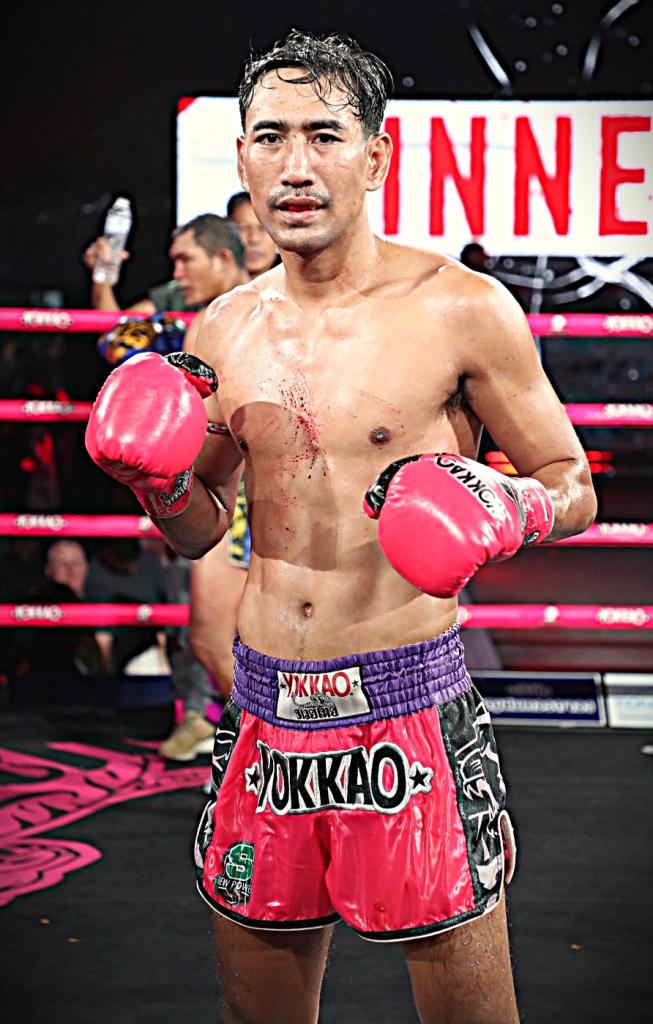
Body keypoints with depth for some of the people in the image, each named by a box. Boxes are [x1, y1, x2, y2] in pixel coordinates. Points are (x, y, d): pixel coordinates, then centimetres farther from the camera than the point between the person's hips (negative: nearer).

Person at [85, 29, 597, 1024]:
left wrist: (504, 509, -20)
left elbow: (573, 487, 1)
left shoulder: (461, 307, -7)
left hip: (410, 711, -5)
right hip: (263, 710, 5)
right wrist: (157, 476, -3)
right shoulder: (227, 327, 8)